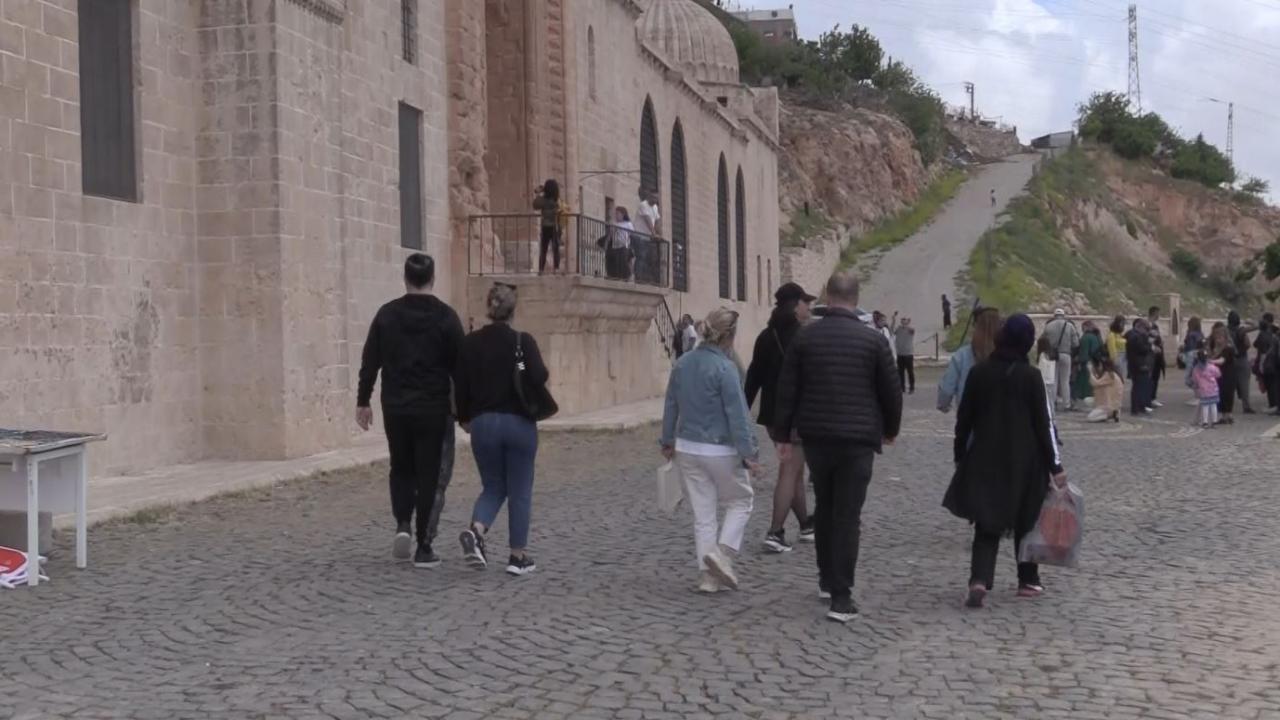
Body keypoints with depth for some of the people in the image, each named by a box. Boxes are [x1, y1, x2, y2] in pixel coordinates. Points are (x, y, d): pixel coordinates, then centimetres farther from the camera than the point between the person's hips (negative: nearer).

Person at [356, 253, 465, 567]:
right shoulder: (445, 317, -6)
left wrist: (363, 401, 11)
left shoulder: (387, 314, 1)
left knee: (401, 469, 20)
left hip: (395, 409, 2)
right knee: (429, 476, 4)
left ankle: (402, 524, -1)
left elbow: (370, 362, 3)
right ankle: (424, 548, 4)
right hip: (433, 409, -2)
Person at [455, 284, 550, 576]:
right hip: (519, 424, -3)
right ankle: (518, 556, 13)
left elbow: (461, 386, 3)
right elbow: (539, 377, -21)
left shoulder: (470, 343, 0)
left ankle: (475, 531, -11)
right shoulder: (523, 341, -10)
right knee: (520, 492, 9)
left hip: (483, 423, 3)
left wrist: (464, 418, 17)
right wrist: (546, 374, 3)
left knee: (492, 487, 16)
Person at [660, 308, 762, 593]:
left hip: (687, 449, 6)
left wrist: (668, 441, 24)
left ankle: (709, 576, 12)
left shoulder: (682, 364, 4)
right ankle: (721, 552, -5)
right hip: (720, 451, -6)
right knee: (740, 502, 14)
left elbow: (671, 405, 13)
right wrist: (749, 454, -13)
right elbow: (737, 414, -17)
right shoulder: (725, 368, -16)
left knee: (703, 513, 11)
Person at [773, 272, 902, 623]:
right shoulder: (873, 340, -6)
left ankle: (827, 579, 31)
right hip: (858, 437, -2)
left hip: (816, 436, 3)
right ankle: (841, 597, -4)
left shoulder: (805, 337, -1)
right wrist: (890, 429, 17)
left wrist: (783, 435, 9)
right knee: (848, 516, -1)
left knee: (824, 508, 21)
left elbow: (787, 390, 1)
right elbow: (891, 391, 1)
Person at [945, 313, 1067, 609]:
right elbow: (1044, 423, -8)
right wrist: (1056, 465, -3)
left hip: (985, 460, 1)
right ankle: (1028, 581, 24)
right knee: (1025, 521, 15)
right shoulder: (1031, 376, -9)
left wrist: (960, 457, 15)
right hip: (1025, 462, -1)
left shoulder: (979, 373, -2)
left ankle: (979, 580, -16)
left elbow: (964, 419, 3)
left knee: (986, 524, 3)